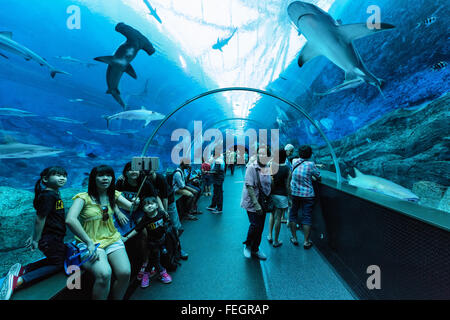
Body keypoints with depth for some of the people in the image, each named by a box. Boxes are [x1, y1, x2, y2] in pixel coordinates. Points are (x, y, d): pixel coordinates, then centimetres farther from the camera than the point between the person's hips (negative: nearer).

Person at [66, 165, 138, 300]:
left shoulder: (113, 194, 6)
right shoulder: (83, 197, -9)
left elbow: (130, 207, 1)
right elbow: (70, 220, -22)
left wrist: (134, 204, -25)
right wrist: (89, 243, -26)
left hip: (112, 238, 4)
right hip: (90, 242, -4)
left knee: (125, 273, -17)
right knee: (104, 274, -29)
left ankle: (117, 298, 10)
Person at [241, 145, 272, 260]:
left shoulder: (268, 169, 5)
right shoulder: (251, 168, -13)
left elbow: (270, 185, 14)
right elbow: (249, 187, -17)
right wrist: (256, 204, -19)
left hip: (263, 203, 6)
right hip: (252, 203, -6)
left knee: (260, 227, 12)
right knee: (255, 225, -8)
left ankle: (255, 249, 30)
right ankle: (247, 245, 20)